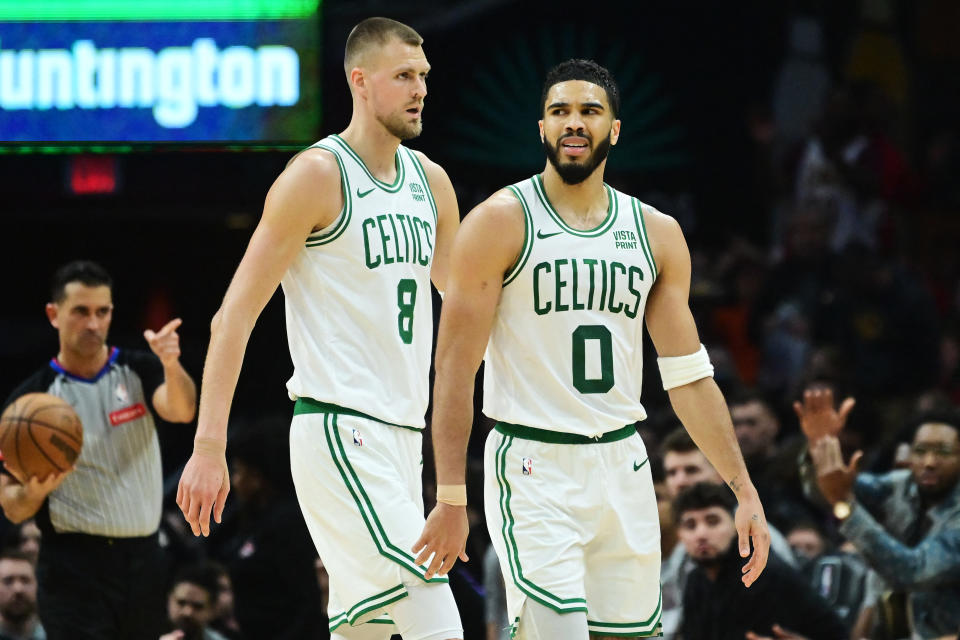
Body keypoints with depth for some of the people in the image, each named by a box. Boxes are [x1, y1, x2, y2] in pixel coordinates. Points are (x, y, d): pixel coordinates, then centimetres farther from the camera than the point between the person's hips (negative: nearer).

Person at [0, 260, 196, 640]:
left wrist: (171, 365, -37)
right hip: (75, 569, -3)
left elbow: (181, 410, -17)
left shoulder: (138, 370, 5)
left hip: (142, 562, 3)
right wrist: (34, 492, -23)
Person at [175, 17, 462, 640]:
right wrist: (210, 447, -16)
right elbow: (235, 315, -10)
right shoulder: (316, 176, -8)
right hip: (338, 430, -8)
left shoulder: (430, 181, 14)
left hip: (402, 434, 8)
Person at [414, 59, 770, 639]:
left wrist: (743, 489, 5)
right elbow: (456, 368, -7)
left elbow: (689, 377, 12)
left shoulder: (656, 234, 9)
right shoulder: (501, 222, -5)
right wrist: (451, 500, -12)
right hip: (533, 466, -5)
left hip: (623, 465, 5)